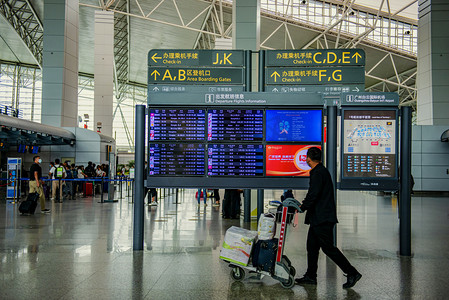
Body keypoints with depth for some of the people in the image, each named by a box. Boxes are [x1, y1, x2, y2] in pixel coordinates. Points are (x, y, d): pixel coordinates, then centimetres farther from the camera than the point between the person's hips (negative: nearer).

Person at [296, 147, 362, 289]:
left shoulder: (319, 173, -17)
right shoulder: (320, 171, 15)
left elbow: (313, 195, -22)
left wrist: (302, 207, -10)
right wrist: (303, 205, 16)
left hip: (323, 218, -10)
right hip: (318, 218, 10)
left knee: (328, 248, -5)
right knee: (312, 246, 13)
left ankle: (352, 273, 3)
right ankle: (310, 276, 20)